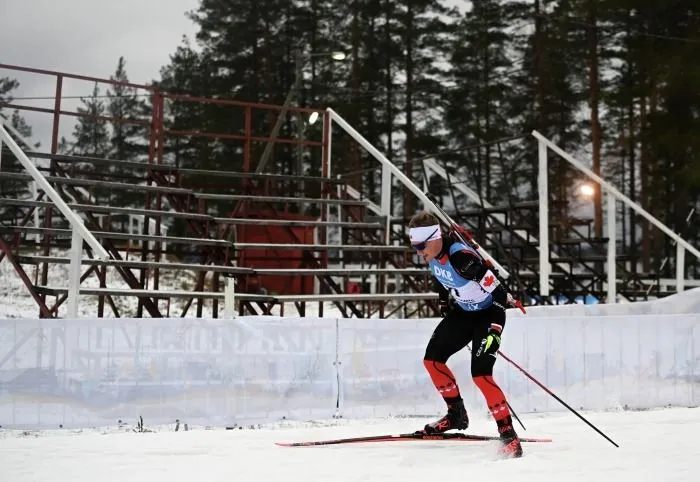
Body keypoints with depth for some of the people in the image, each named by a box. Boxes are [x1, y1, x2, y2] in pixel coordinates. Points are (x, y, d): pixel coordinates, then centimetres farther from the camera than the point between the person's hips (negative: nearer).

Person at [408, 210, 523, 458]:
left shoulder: (462, 257, -33)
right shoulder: (432, 255, -8)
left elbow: (499, 293, -30)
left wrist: (495, 330, -31)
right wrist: (445, 302, 19)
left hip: (488, 314, -9)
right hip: (462, 311, 9)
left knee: (480, 374, -20)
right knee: (432, 359, 6)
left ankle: (508, 434, -13)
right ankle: (456, 414, 21)